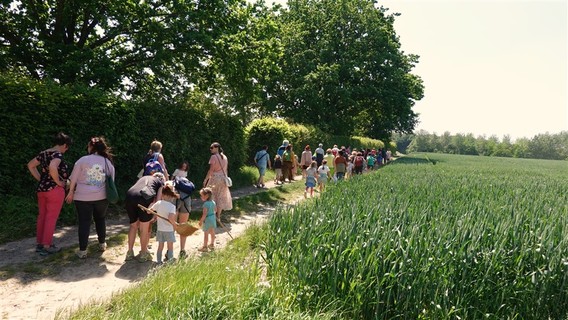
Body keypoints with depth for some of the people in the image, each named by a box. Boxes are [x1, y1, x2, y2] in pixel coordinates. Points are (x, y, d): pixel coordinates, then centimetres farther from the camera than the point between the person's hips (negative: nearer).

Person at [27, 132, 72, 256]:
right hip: (54, 189, -8)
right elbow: (52, 167, -34)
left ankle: (39, 243, 24)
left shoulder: (44, 153, 10)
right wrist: (58, 181, -19)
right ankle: (47, 246, 5)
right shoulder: (58, 154, -15)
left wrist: (40, 179, 15)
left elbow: (30, 165, 19)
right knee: (51, 218, 0)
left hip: (41, 188, 8)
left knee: (42, 216, 15)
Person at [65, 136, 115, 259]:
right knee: (100, 219, 20)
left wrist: (71, 193, 9)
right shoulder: (108, 162, 2)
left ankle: (82, 250, 9)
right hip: (101, 197, 2)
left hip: (83, 197, -2)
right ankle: (102, 244, 30)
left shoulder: (82, 160, -6)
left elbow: (74, 179, -3)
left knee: (84, 222, 6)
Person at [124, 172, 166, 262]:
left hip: (129, 196, 4)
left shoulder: (143, 178, 36)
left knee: (133, 226, 22)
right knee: (144, 228, 12)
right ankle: (143, 254, 24)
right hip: (145, 198, -4)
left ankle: (130, 253, 31)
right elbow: (158, 199, 8)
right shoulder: (161, 182, 23)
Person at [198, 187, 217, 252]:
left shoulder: (206, 204, -22)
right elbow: (215, 210, 14)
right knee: (212, 232, 18)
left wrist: (201, 221, -17)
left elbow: (204, 214, -24)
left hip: (207, 220, -8)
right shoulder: (213, 202, 2)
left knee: (206, 234, 2)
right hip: (213, 218, 8)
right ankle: (212, 244, 32)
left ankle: (205, 247, 10)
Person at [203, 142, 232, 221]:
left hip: (215, 178, -6)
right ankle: (218, 216, 17)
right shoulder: (224, 157, 8)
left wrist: (205, 179, -12)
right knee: (220, 196, 11)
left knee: (212, 196, 4)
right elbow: (225, 170, 11)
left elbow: (211, 170, -16)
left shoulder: (214, 157, -11)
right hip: (223, 178, 6)